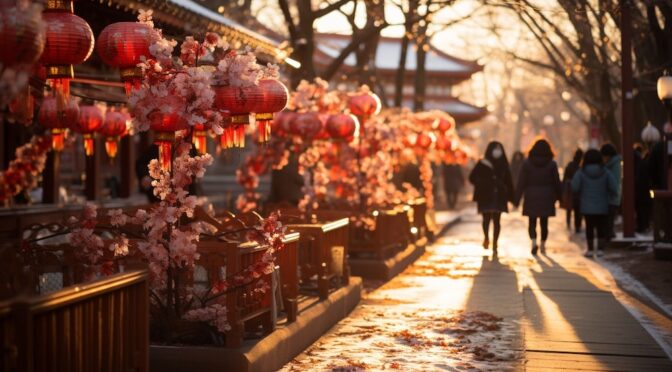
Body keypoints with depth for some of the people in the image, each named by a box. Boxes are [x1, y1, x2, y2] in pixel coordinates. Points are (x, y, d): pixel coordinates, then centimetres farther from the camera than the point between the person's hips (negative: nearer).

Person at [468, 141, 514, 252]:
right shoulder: (482, 164, -2)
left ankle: (494, 244, 4)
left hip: (499, 197, 1)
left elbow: (508, 181, 5)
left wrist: (510, 197, 2)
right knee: (486, 219, 3)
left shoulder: (503, 165, 5)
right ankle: (486, 238, 26)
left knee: (496, 220, -1)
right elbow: (472, 177, -3)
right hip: (485, 196, -1)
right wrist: (483, 184, -15)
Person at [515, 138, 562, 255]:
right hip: (546, 197, 1)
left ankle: (534, 241, -16)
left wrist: (517, 198, -1)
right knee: (544, 222, 11)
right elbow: (557, 182, 0)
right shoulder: (552, 164, -2)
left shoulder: (527, 163, -3)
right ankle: (543, 245, 14)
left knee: (532, 222, 5)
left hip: (531, 197, 0)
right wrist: (559, 196, 12)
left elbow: (521, 182, -4)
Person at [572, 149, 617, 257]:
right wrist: (609, 195, 9)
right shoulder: (605, 172, -4)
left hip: (587, 207, 0)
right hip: (602, 207, 1)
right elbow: (613, 187, -11)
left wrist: (582, 194, 5)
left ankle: (590, 249, 8)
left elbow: (575, 187, -14)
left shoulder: (581, 172, -7)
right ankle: (600, 249, 5)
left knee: (589, 227, 7)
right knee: (601, 228, 8)